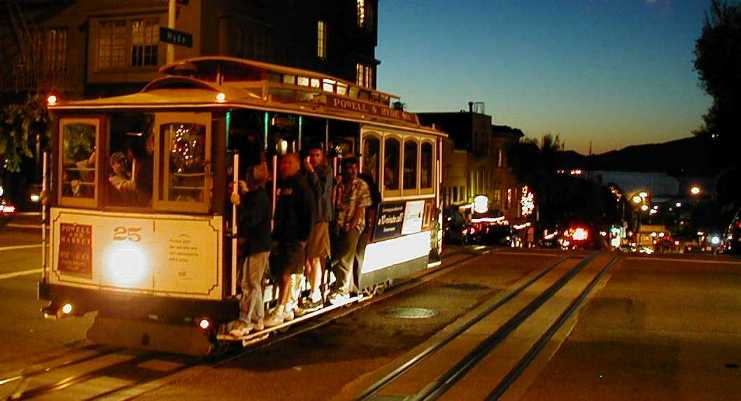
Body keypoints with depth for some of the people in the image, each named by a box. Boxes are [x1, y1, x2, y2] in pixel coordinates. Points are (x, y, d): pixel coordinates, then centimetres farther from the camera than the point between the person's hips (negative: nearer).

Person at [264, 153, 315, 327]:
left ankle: (279, 312, -3)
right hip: (281, 237, 7)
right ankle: (287, 309, 21)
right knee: (282, 274, 11)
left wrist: (303, 237, -15)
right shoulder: (281, 185, 13)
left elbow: (309, 213, -11)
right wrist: (274, 234, 12)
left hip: (294, 239, -7)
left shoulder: (301, 186, -7)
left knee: (286, 275, -6)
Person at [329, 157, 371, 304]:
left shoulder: (361, 185, -1)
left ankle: (341, 291, 1)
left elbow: (361, 207, -5)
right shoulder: (338, 184, 7)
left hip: (353, 226, -4)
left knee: (344, 259, -6)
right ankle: (348, 287, 24)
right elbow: (334, 205, 7)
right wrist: (334, 223, -3)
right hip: (337, 226, 4)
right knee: (336, 258, 8)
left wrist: (352, 224, -13)